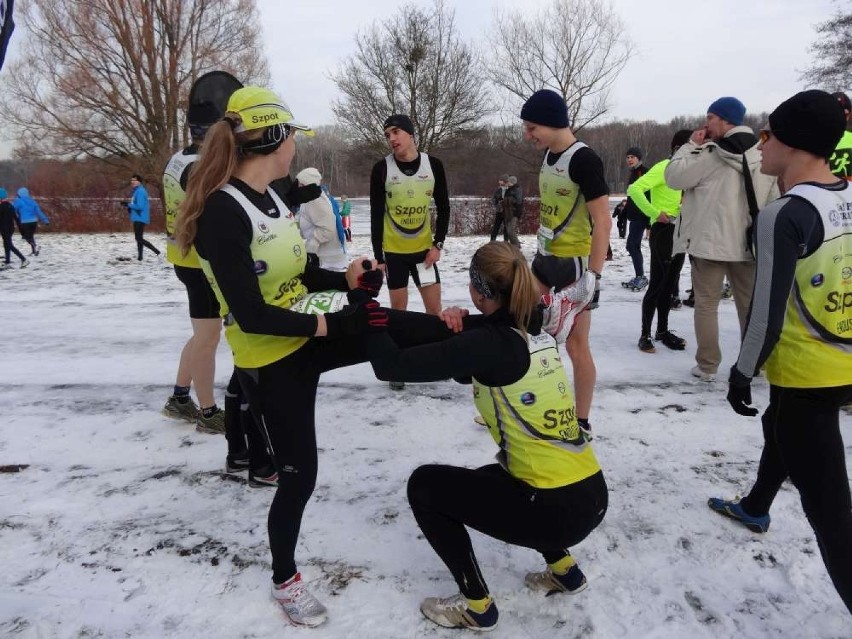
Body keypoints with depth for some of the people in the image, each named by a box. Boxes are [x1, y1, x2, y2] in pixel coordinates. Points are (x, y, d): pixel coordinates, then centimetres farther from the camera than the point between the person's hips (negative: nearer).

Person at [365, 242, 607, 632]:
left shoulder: (490, 343, -18)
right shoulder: (535, 332, 7)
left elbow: (391, 365, -19)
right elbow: (468, 371, 19)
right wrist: (463, 327, 1)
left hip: (557, 510, -8)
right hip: (591, 497, 8)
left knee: (425, 485, 6)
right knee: (488, 480, 33)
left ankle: (476, 606, 16)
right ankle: (563, 568, 31)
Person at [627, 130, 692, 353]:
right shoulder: (664, 167, -12)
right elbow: (635, 189, -23)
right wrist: (654, 212, -24)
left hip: (681, 231, 8)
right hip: (663, 230, -8)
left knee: (670, 284, 13)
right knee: (657, 284, -5)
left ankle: (663, 330, 24)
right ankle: (645, 334, 4)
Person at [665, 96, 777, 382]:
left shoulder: (712, 153, -13)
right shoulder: (763, 155, 9)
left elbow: (674, 177, -9)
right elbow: (773, 201, 12)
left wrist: (690, 145, 1)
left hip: (709, 241, -6)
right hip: (749, 242, 6)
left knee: (706, 303, 4)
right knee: (750, 303, 14)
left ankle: (707, 365, 7)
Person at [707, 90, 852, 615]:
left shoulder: (784, 215, -22)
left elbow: (767, 312, -20)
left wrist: (742, 373, -6)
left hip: (806, 374, -9)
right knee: (780, 428, 33)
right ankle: (755, 509, 58)